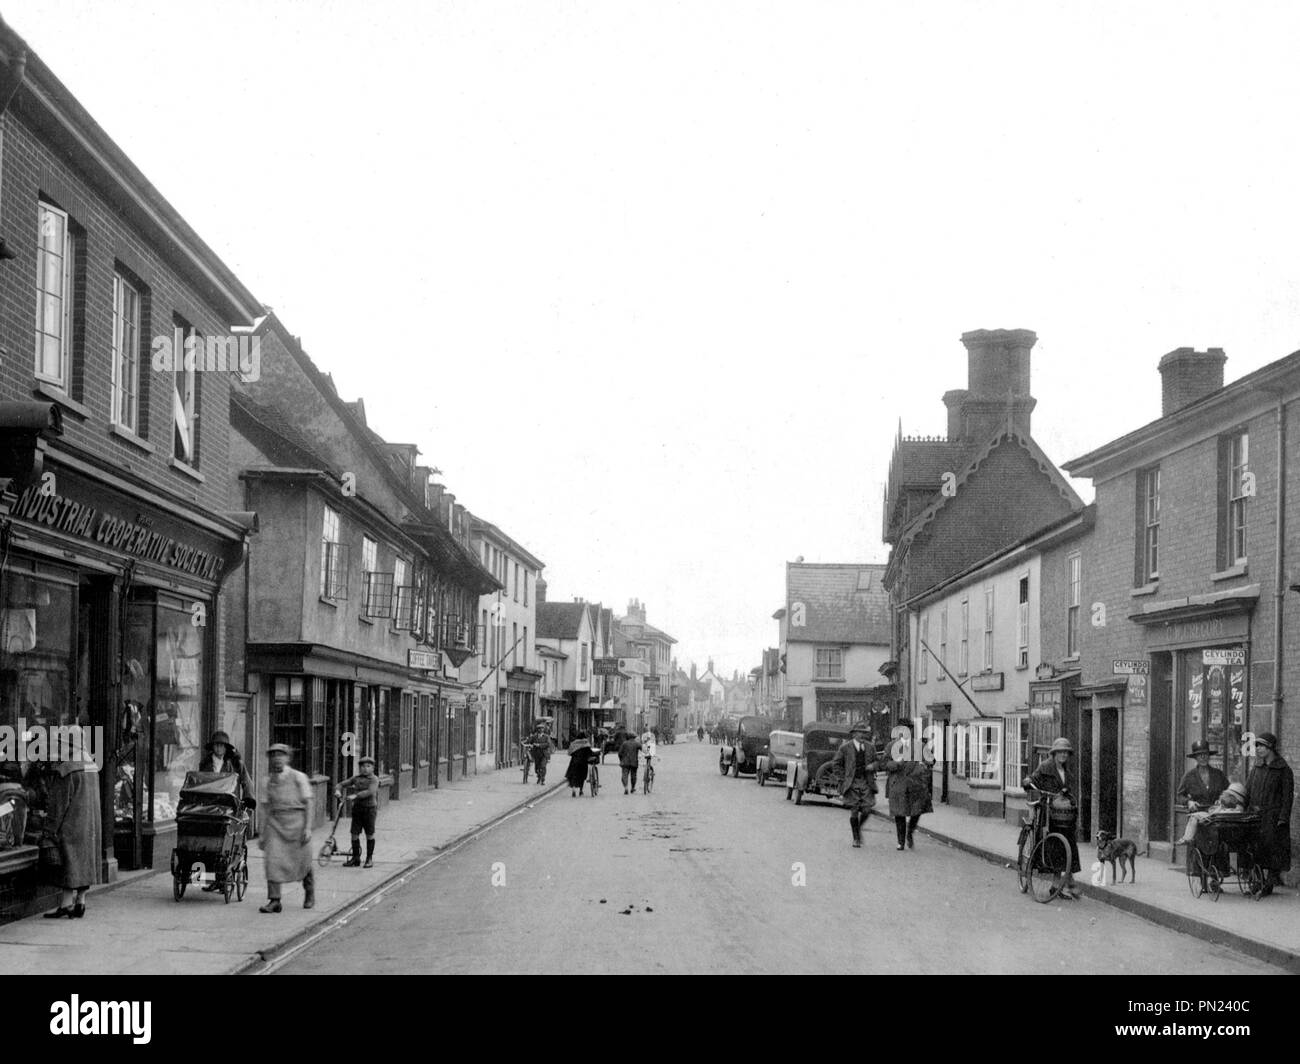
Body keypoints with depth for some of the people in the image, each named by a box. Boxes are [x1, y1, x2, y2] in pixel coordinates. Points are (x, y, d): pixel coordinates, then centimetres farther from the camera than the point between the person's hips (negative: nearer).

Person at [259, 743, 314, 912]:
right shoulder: (269, 780, 11)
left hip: (296, 821, -2)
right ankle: (274, 901, -11)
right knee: (273, 860, -12)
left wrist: (308, 827, -9)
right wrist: (263, 834, 12)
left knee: (302, 861, 6)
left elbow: (308, 803, 0)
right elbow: (266, 808, 15)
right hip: (275, 822, 2)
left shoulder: (298, 777, 1)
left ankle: (309, 892, 32)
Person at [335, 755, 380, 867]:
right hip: (357, 807, 4)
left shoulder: (374, 779, -7)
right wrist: (338, 791, -12)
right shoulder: (356, 778, 7)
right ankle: (355, 858, 13)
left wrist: (356, 795, -30)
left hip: (369, 808, -4)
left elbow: (370, 792, -22)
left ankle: (369, 858, 15)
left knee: (369, 834, 4)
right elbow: (342, 784, 10)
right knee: (354, 833, 3)